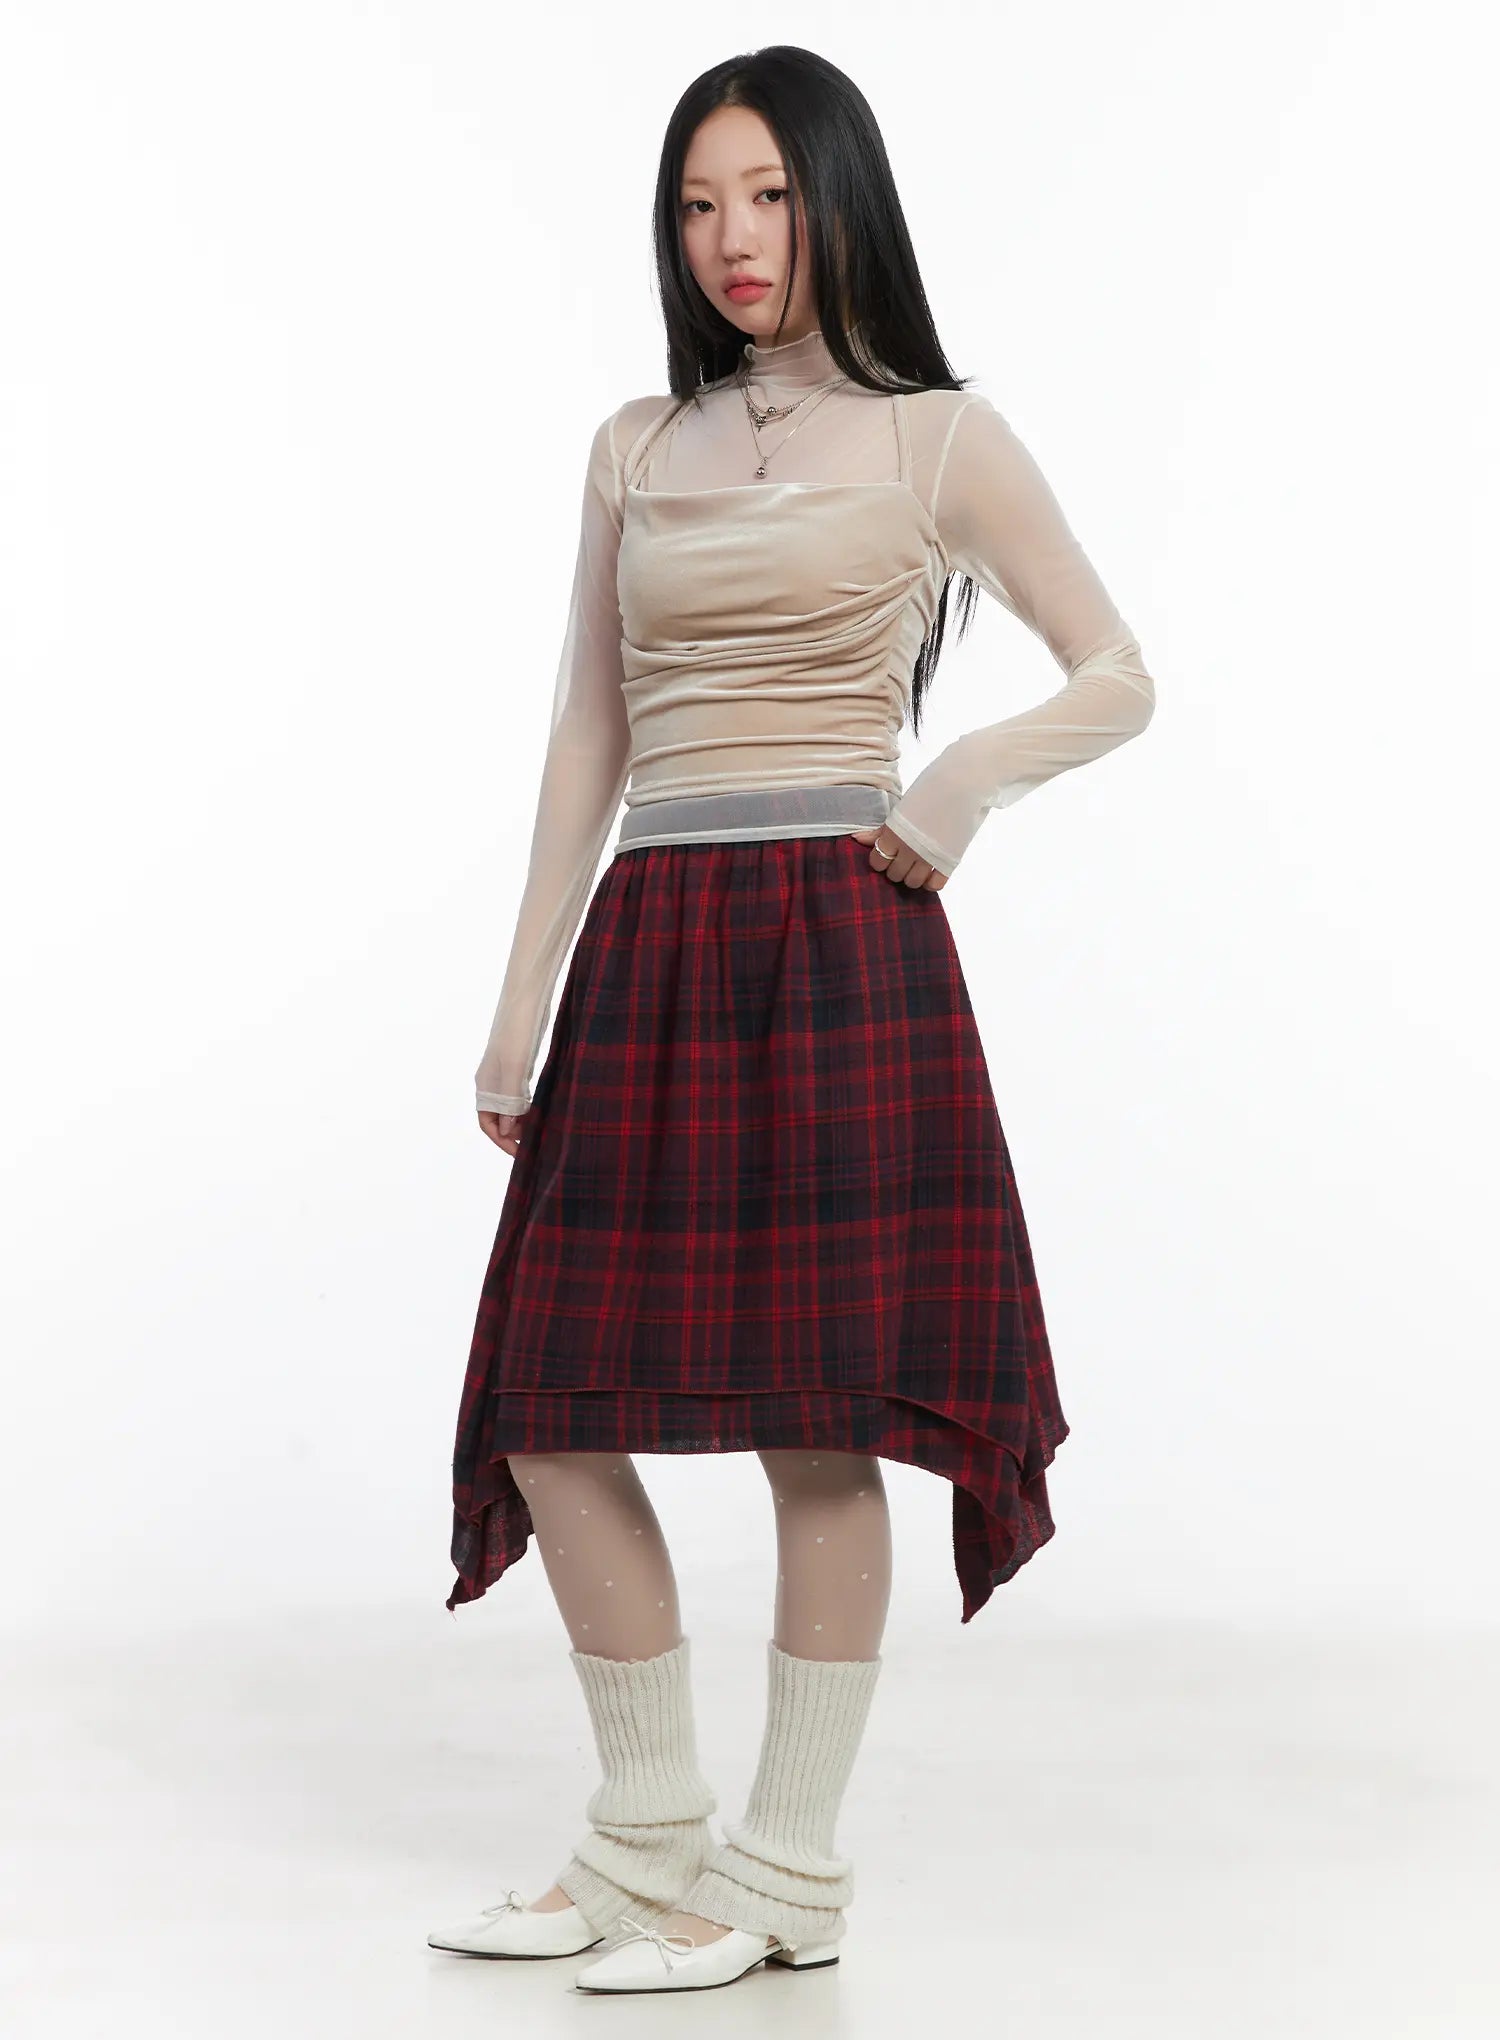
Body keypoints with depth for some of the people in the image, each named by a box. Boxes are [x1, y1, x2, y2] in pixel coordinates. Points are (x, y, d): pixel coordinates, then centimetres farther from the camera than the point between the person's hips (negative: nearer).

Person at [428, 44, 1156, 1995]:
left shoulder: (938, 439, 4)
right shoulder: (637, 445, 15)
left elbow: (1117, 678, 6)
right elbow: (590, 732, 16)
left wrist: (966, 783, -13)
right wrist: (522, 996, 12)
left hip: (836, 942, -5)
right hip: (647, 945, 5)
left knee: (818, 1420, -2)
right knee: (556, 1409, 3)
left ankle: (787, 1874, 10)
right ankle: (647, 1840, 18)